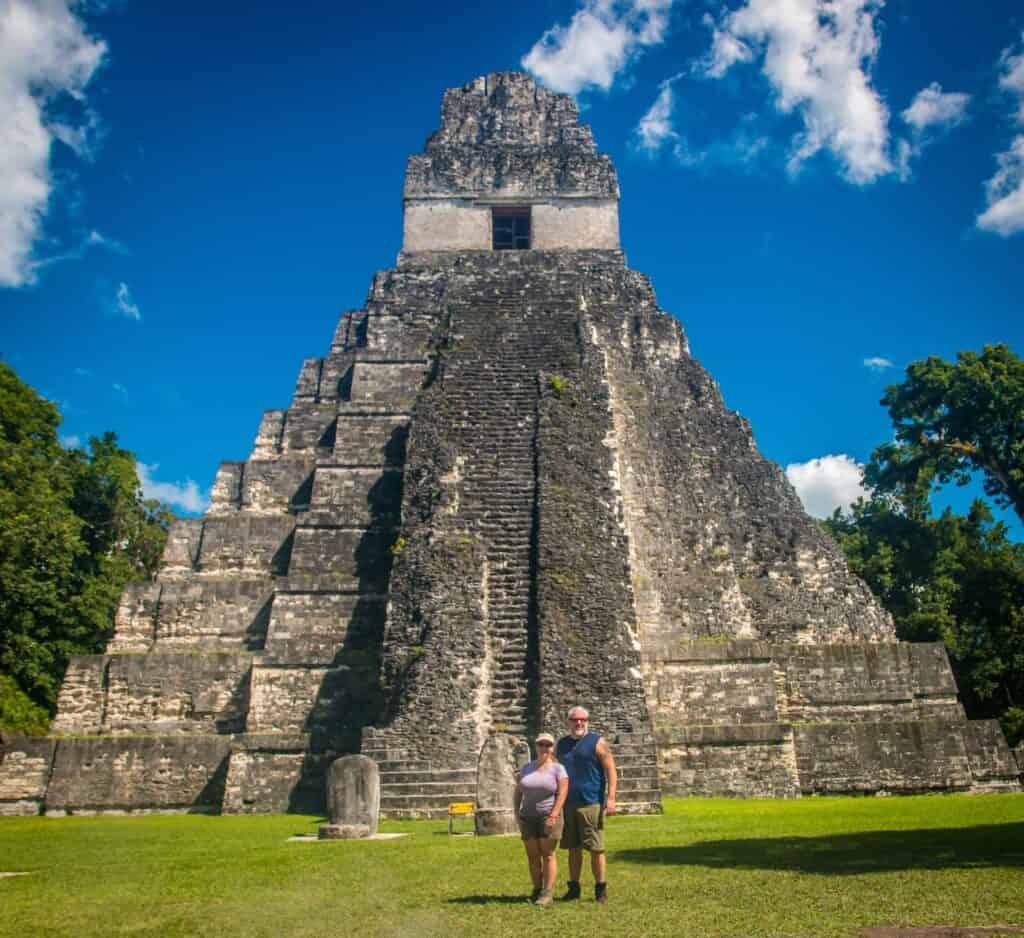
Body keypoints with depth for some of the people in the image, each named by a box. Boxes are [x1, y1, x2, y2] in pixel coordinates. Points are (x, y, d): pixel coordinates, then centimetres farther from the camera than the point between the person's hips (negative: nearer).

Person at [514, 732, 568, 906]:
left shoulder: (557, 769, -4)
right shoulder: (526, 768, 8)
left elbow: (562, 793, -12)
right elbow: (518, 791, 10)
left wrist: (554, 815, -20)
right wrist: (517, 813, 0)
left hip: (549, 817, -4)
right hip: (528, 818, 4)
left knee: (548, 854, -3)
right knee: (532, 855, 5)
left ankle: (548, 894, 1)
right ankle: (537, 890, 15)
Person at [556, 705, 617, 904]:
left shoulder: (597, 742, -1)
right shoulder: (561, 744, 12)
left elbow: (611, 771, -6)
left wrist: (611, 798, -15)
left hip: (591, 804, -4)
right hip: (567, 804, 4)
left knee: (595, 849, -2)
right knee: (573, 849, 10)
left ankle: (601, 888, 9)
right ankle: (574, 888, 20)